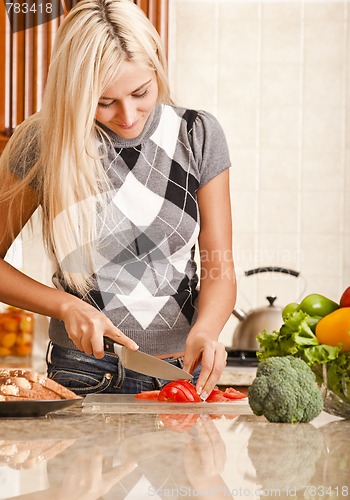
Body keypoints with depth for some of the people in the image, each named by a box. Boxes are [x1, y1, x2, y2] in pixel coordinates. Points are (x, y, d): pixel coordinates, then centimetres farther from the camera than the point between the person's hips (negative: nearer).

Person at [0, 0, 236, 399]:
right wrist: (65, 306, -12)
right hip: (84, 376, 0)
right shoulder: (44, 142, -5)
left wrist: (204, 330, -20)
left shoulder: (197, 135, 0)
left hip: (184, 370, 1)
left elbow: (220, 269, 0)